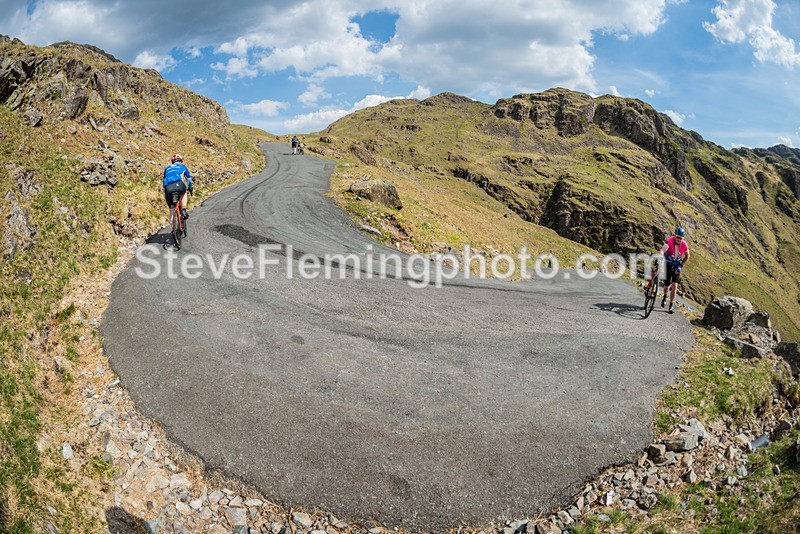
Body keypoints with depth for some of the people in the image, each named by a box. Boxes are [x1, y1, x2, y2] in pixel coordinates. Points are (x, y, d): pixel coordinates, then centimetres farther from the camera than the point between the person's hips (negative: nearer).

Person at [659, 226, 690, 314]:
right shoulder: (670, 241, -25)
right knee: (666, 285, 5)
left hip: (676, 266, 2)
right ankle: (665, 296, 42)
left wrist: (681, 266, -7)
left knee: (674, 285, -9)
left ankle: (671, 306, 1)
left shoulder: (684, 245, -15)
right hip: (667, 265, -2)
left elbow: (687, 256, 2)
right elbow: (662, 250, -42)